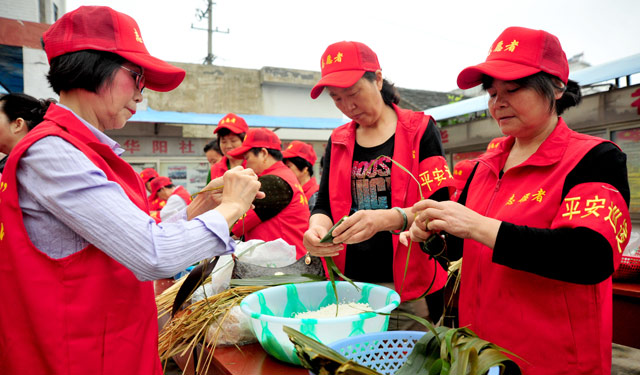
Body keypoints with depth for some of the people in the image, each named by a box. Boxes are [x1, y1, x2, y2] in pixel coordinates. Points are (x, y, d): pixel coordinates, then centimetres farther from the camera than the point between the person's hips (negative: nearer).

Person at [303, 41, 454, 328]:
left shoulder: (419, 130, -1)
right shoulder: (338, 142, 12)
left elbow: (438, 208, -10)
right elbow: (324, 204, 7)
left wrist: (386, 219, -28)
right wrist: (317, 227, -16)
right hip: (351, 283, 3)